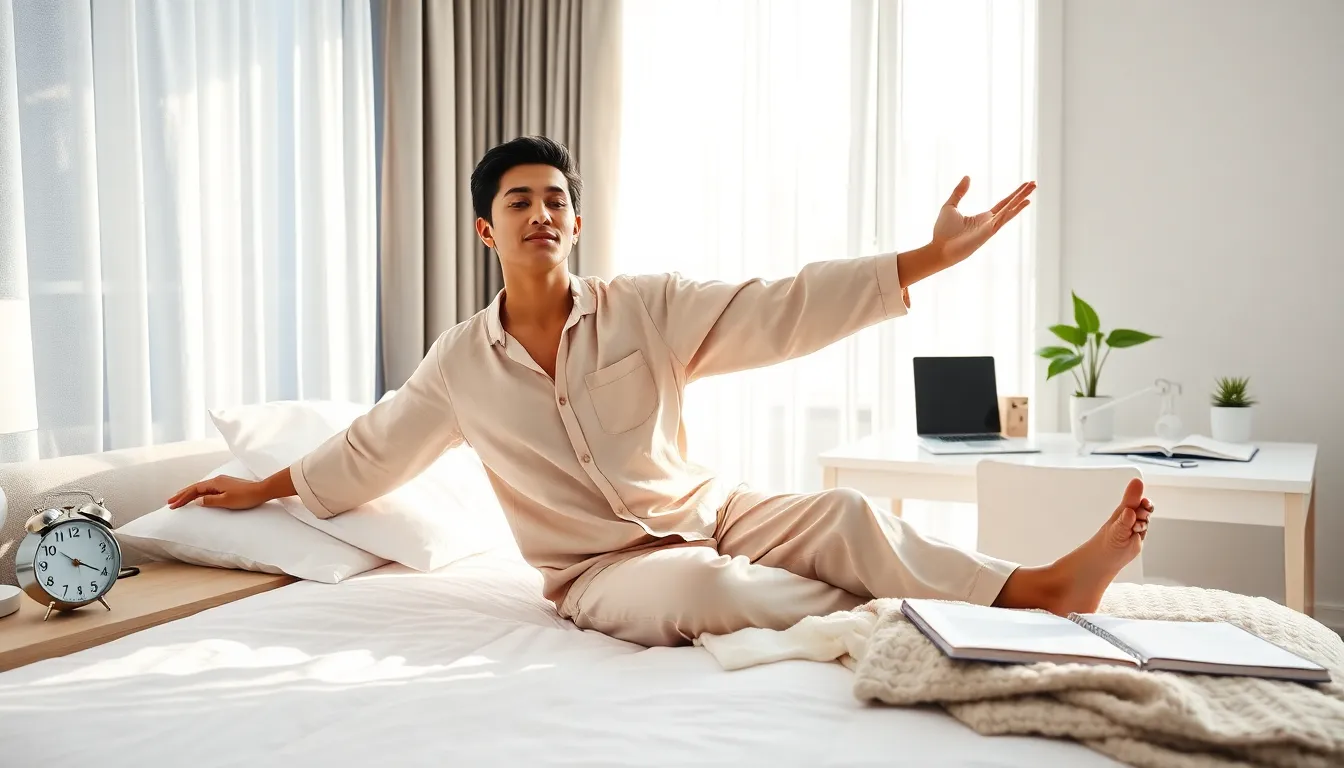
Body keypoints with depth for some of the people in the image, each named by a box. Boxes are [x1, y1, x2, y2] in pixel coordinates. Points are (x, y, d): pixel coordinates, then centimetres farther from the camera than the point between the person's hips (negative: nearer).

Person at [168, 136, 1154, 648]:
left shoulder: (649, 308, -5)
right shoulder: (460, 363, 1)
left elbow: (780, 311, -13)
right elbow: (371, 450, 16)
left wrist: (933, 256, -22)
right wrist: (263, 485, 24)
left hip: (710, 512, 1)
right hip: (602, 570, -1)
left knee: (844, 516, -25)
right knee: (701, 587, -35)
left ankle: (1041, 585, -28)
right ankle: (878, 615, -20)